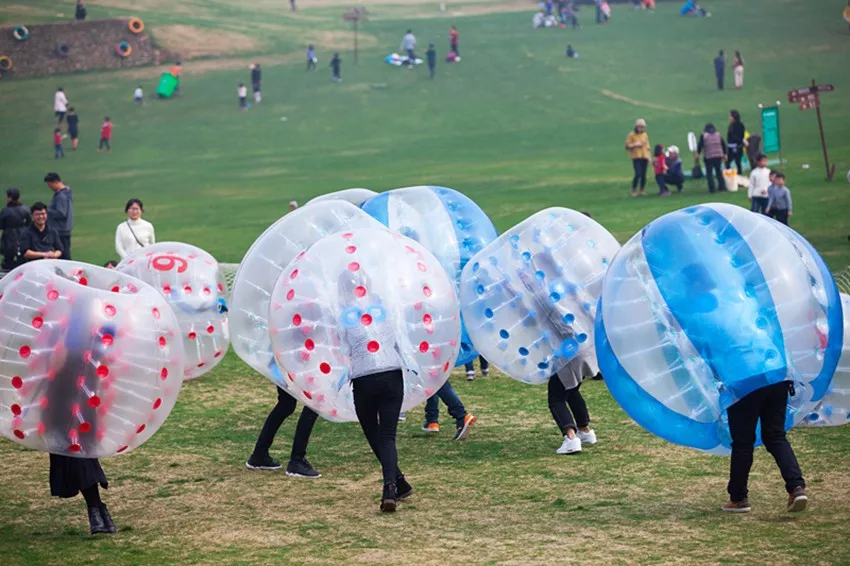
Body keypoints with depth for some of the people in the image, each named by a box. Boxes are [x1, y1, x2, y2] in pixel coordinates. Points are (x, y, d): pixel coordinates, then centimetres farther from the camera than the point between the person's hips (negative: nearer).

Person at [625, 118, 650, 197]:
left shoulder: (645, 135, 12)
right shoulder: (631, 135, -1)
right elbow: (627, 146, -2)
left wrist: (649, 157, 13)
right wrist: (635, 145, -17)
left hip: (644, 157, 4)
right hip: (636, 158, -4)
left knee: (644, 175, 1)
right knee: (638, 174, -15)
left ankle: (642, 190, 11)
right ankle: (634, 190, -2)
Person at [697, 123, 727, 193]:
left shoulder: (703, 136, -3)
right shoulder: (718, 135, 9)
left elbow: (700, 145, -5)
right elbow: (723, 145, 12)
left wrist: (698, 153, 7)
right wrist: (724, 154, 20)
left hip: (708, 157, -4)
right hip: (718, 156, 4)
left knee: (709, 173, 1)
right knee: (719, 172, 16)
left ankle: (712, 188, -5)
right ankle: (722, 186, 16)